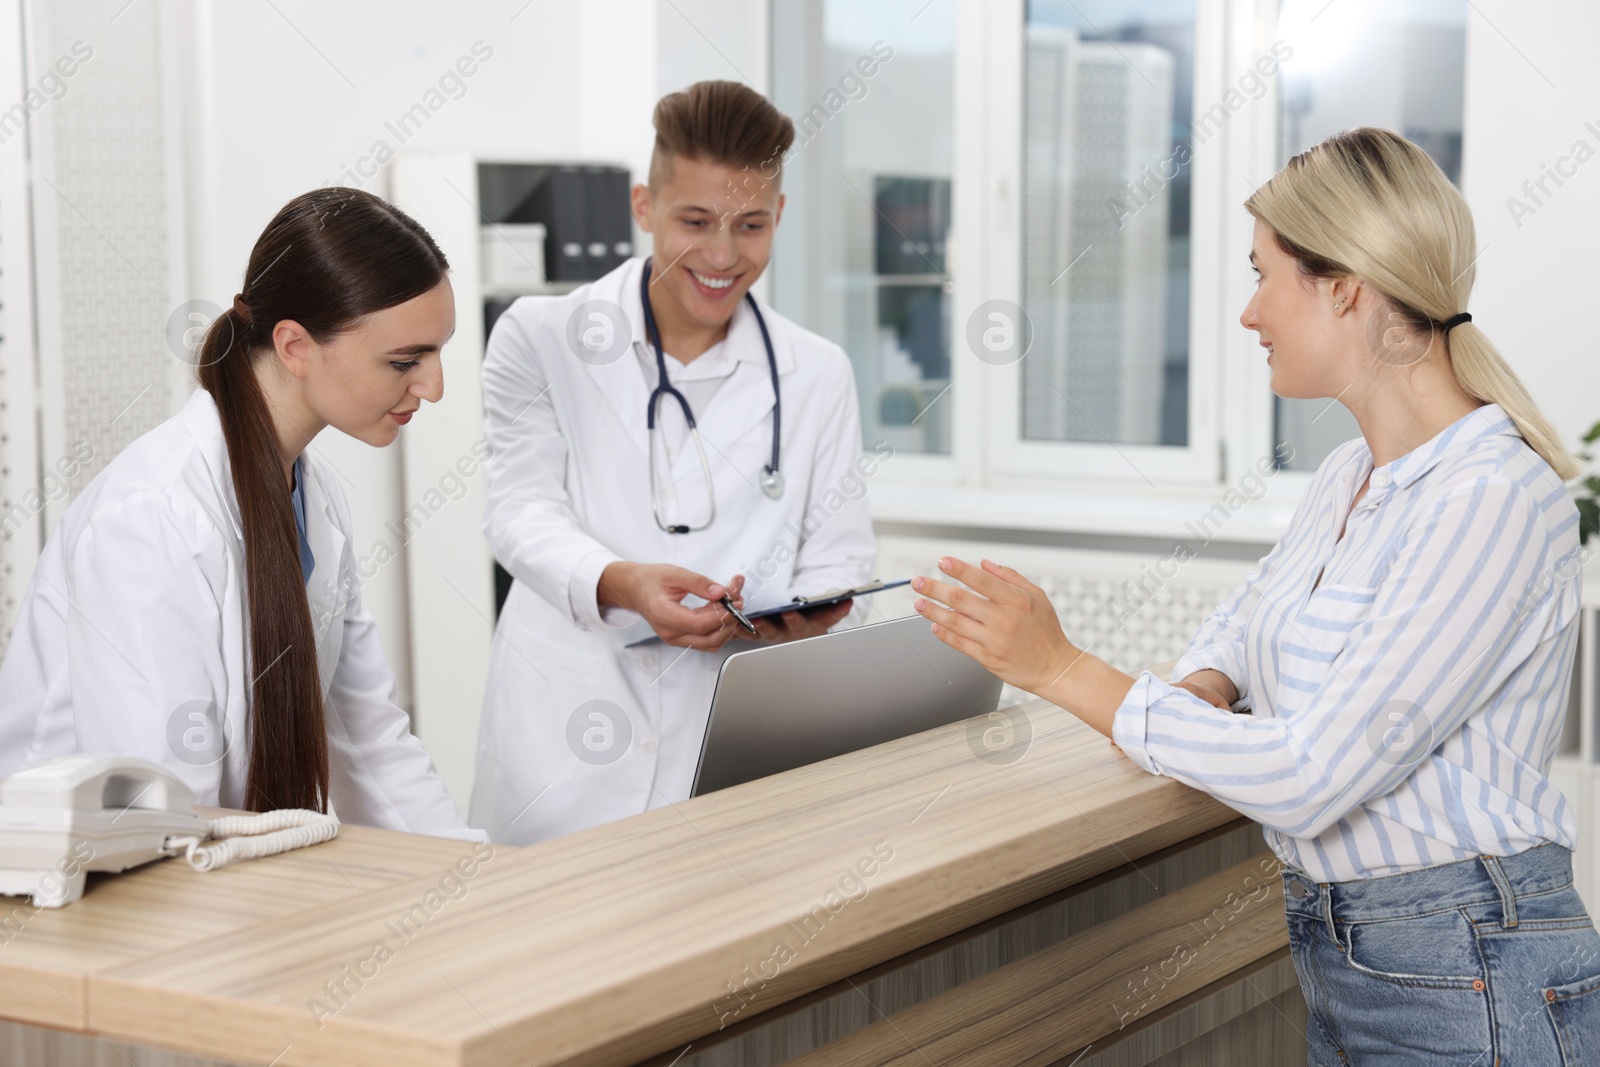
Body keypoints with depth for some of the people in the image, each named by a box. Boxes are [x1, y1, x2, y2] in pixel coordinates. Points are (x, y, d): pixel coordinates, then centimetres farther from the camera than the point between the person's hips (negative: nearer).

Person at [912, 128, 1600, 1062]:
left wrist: (1067, 671, -16)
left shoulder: (1493, 495, -20)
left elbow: (1309, 780, -23)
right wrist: (1201, 689, 4)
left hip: (1464, 987, -8)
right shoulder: (1354, 474, 8)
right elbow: (1255, 609, 28)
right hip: (1340, 958, 8)